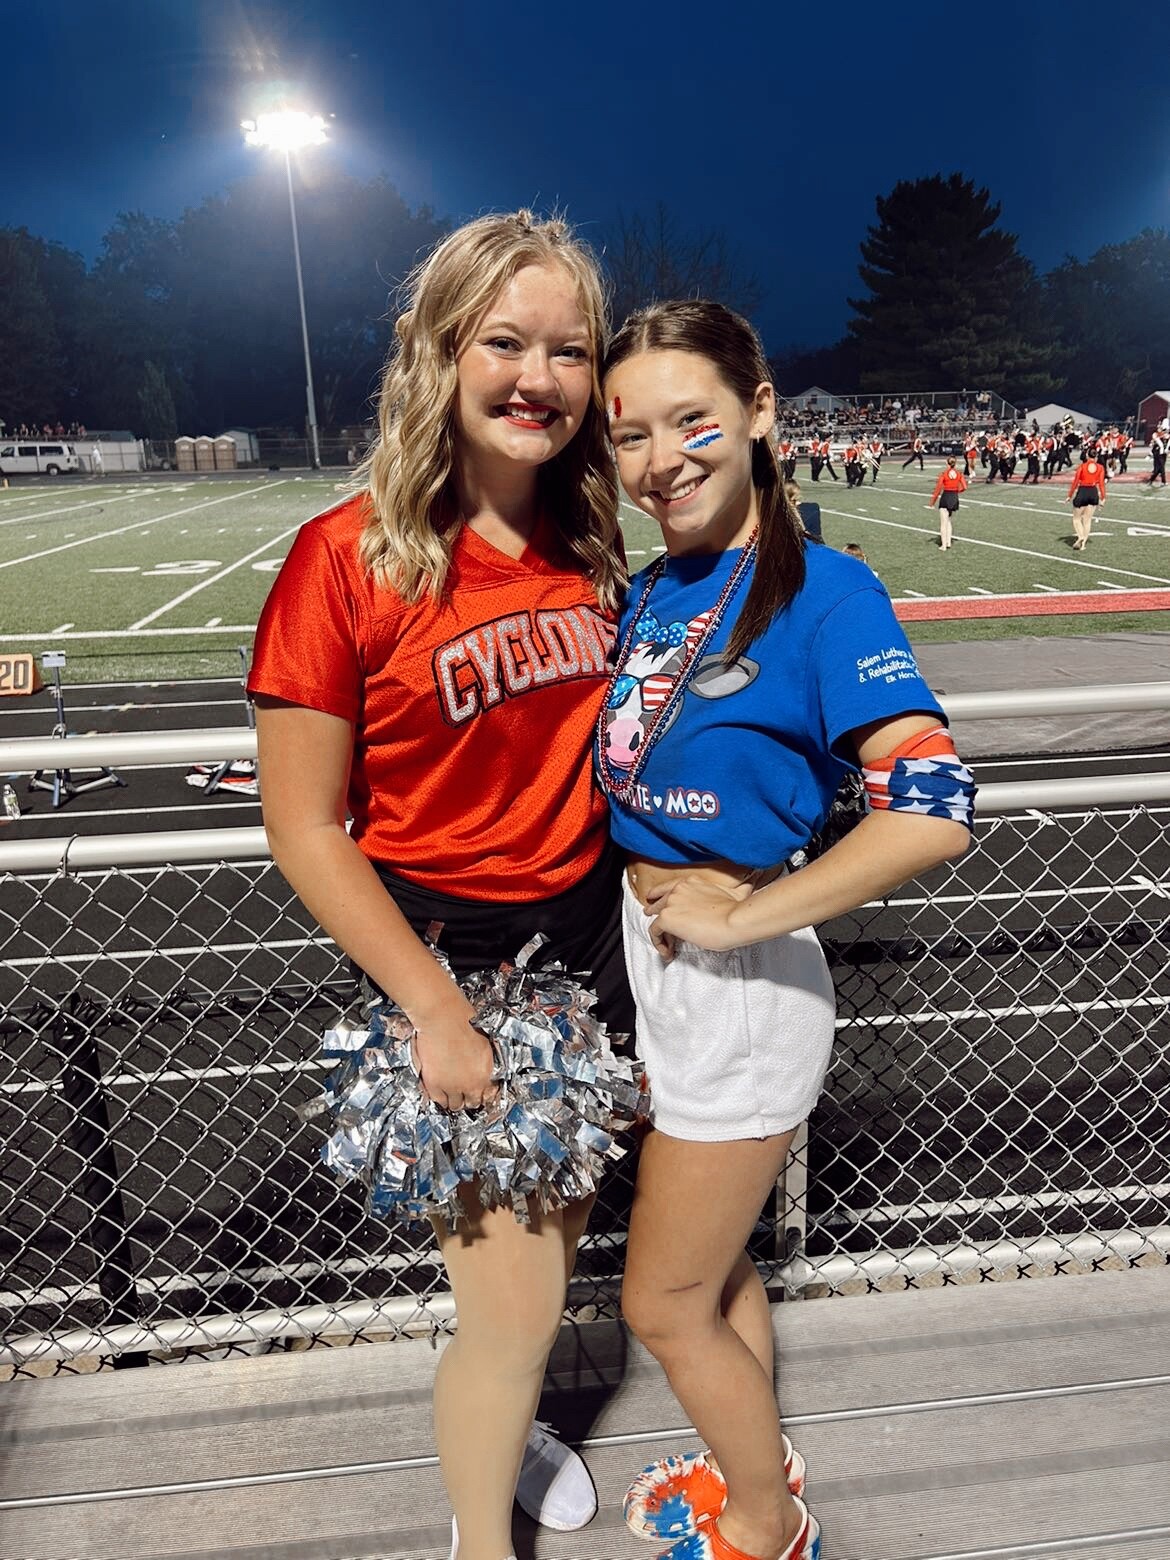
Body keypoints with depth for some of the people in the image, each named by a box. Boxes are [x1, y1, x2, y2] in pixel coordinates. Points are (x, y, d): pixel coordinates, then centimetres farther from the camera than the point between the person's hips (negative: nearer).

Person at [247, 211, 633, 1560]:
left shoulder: (590, 542, -2)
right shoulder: (347, 557, -18)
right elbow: (304, 828, -14)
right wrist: (435, 1007, -16)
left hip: (589, 930, 6)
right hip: (442, 945, -5)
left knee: (556, 1231, 23)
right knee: (514, 1313, 4)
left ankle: (502, 1422, 56)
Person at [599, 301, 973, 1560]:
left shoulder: (823, 592, -18)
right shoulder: (650, 593, 3)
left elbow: (932, 811, -27)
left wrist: (741, 915, -22)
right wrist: (656, 900, 2)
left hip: (741, 985, -7)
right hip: (652, 964, 7)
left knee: (664, 1304, 10)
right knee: (714, 1264, 26)